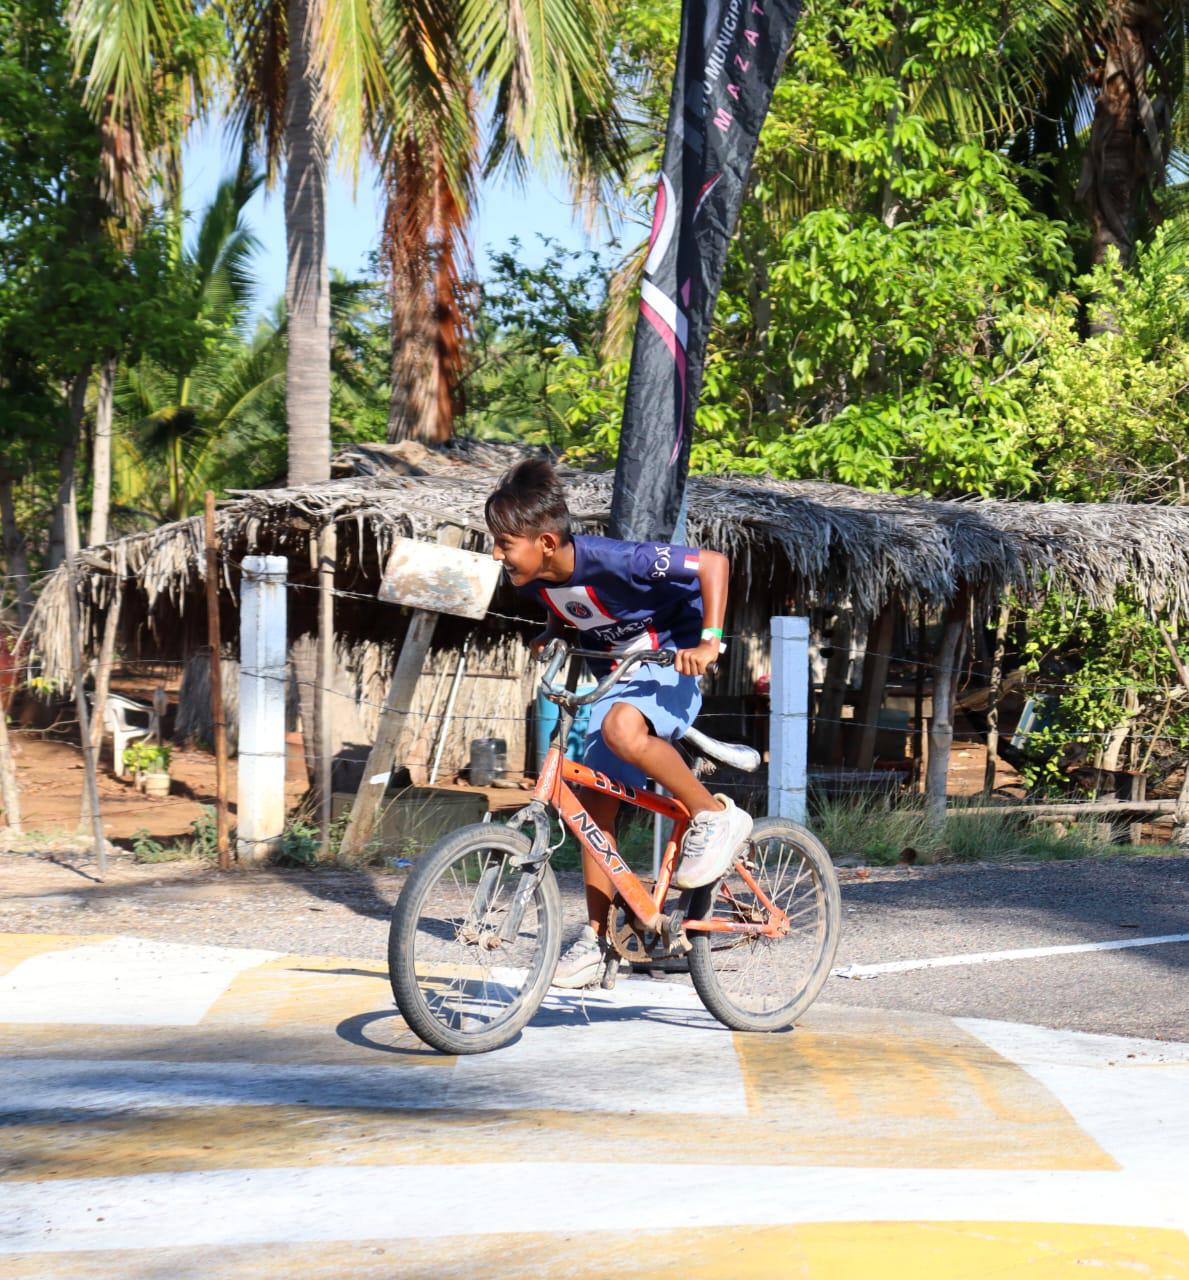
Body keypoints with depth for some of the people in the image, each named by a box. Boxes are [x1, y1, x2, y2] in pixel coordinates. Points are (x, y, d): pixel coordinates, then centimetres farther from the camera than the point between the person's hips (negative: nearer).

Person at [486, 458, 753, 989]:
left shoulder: (612, 561, -31)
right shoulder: (535, 578, -9)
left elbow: (713, 563, -27)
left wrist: (709, 641, -31)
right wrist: (549, 635, 1)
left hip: (669, 663, -8)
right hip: (615, 677, 8)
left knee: (622, 729, -38)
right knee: (596, 804, 1)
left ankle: (716, 816, -18)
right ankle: (594, 940, 10)